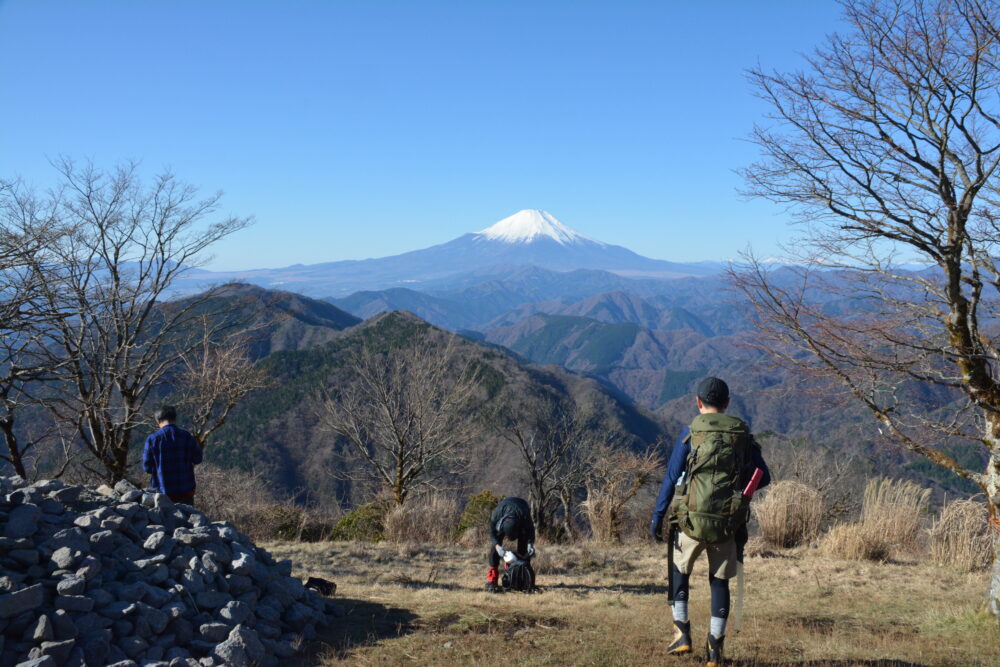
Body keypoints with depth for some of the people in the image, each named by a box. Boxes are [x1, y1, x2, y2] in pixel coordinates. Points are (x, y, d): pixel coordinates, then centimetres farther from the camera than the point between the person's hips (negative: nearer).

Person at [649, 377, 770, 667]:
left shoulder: (691, 433, -4)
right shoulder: (743, 435, 5)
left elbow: (671, 478, -5)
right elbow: (764, 477, 10)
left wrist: (657, 517, 0)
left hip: (692, 521, -2)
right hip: (729, 523, 2)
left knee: (679, 570, 20)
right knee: (720, 580, 14)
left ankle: (681, 632, 16)